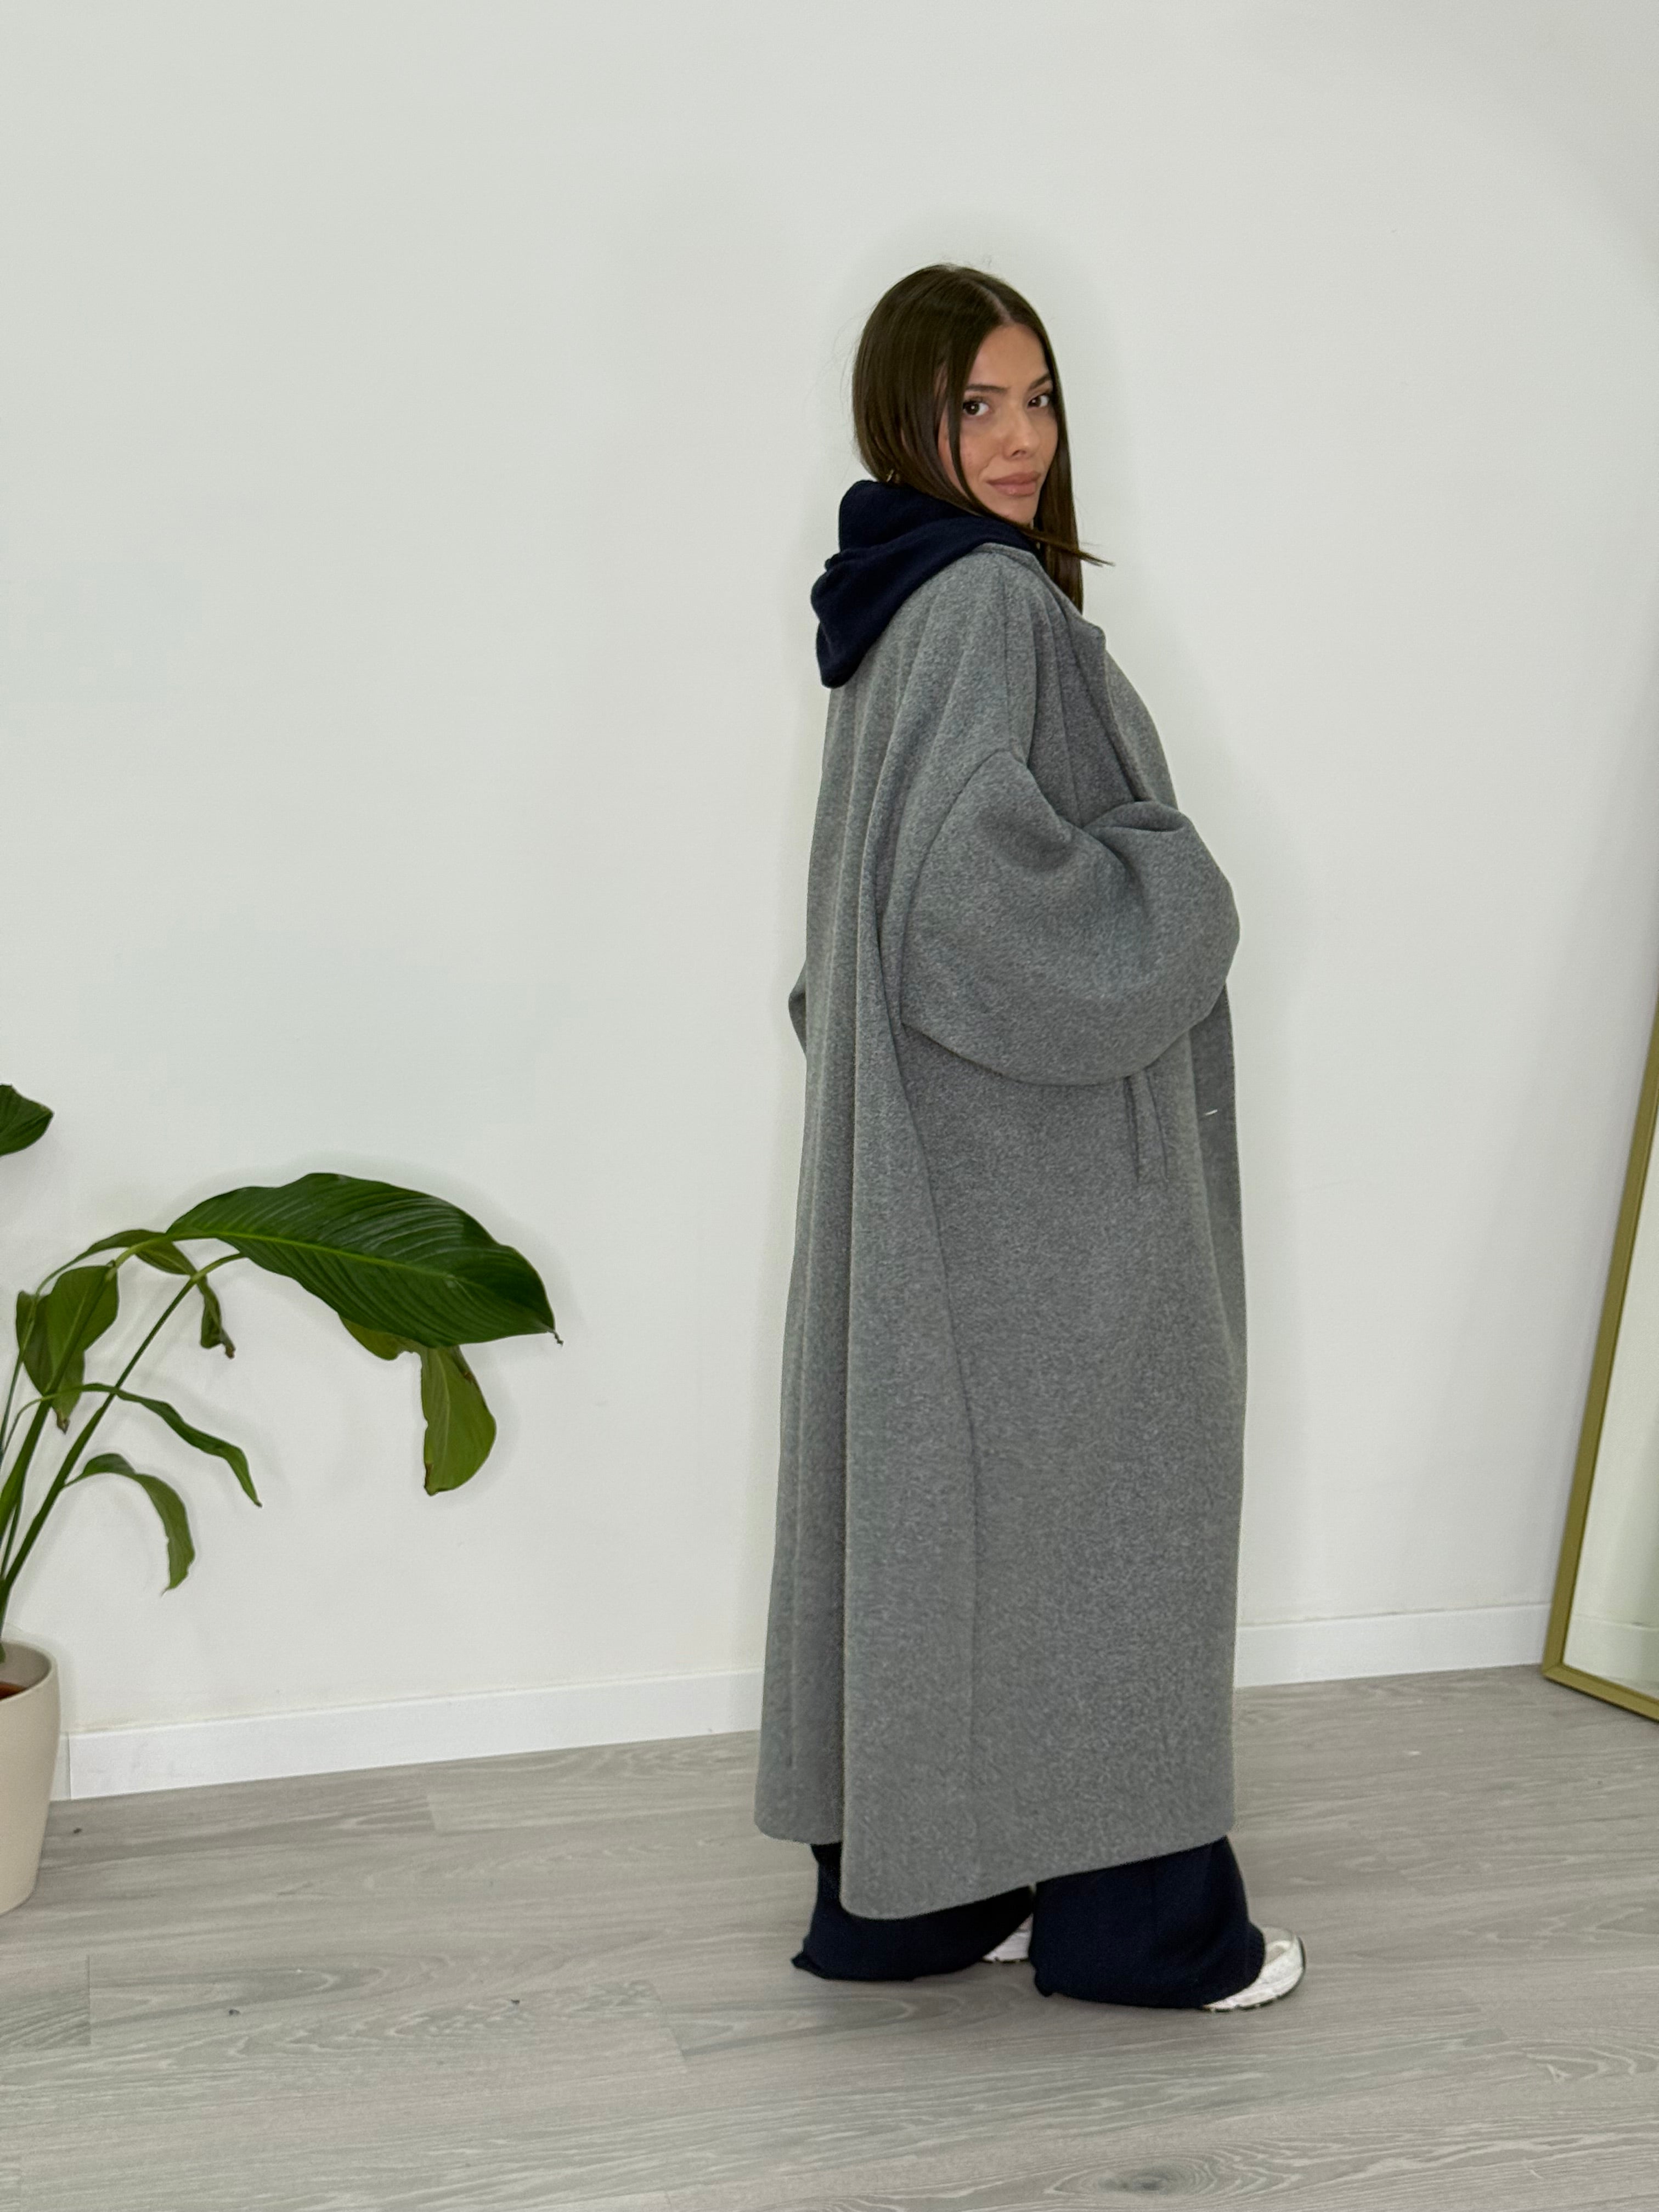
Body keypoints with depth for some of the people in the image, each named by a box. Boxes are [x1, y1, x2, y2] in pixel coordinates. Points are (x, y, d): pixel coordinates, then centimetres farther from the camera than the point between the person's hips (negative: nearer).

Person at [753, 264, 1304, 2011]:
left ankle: (909, 1889, 22)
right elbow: (978, 864, -29)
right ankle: (1133, 1913, 13)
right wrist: (1177, 896, -14)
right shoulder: (986, 602, -16)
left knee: (937, 1485, 12)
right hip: (1035, 1150, -10)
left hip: (944, 1142, 10)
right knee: (1089, 1489, 1)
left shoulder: (908, 601, 14)